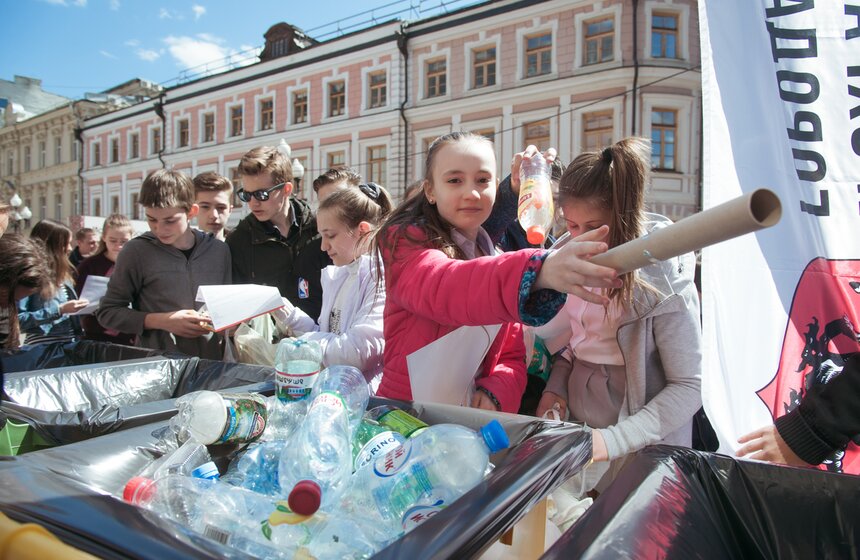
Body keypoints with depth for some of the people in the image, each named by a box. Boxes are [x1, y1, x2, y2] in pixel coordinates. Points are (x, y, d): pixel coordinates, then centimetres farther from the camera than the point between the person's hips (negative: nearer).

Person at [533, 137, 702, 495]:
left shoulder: (663, 278, -20)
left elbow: (689, 386, -17)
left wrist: (615, 439, -25)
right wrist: (555, 387, -9)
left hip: (640, 451, -5)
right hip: (575, 428, 5)